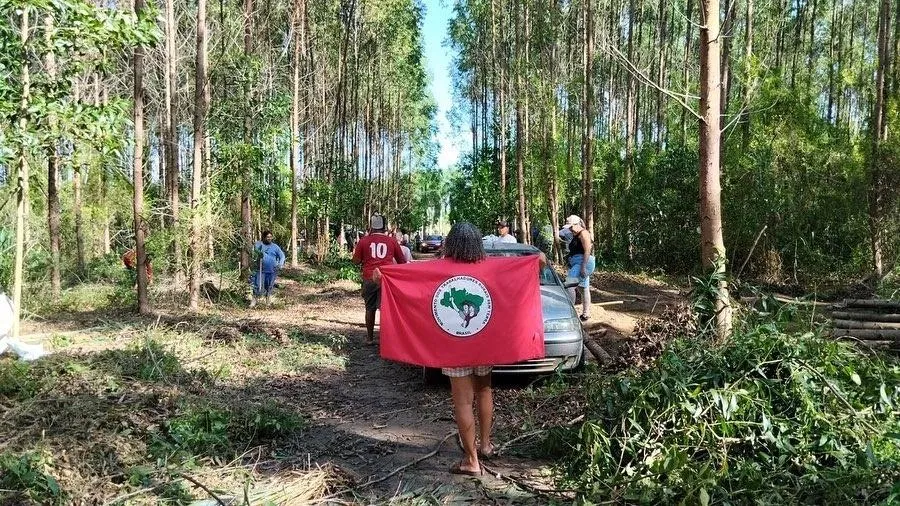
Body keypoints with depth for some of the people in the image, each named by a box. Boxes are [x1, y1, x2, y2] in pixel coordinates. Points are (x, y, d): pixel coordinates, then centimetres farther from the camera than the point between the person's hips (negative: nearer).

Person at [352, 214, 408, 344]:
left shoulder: (364, 241, 4)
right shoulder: (392, 241, 5)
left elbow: (356, 261, 9)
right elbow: (402, 261, 13)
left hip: (369, 278, 1)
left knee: (370, 308, 15)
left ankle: (370, 338, 22)